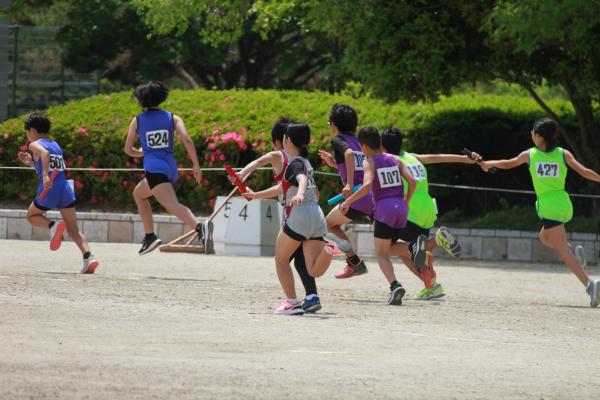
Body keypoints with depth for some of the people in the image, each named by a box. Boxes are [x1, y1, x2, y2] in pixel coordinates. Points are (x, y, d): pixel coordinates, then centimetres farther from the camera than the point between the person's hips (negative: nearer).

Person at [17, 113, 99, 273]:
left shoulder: (35, 145, 2)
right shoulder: (55, 145, 23)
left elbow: (44, 153, -22)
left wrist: (45, 175, -33)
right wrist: (31, 163, 36)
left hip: (49, 188, -6)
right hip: (65, 187, 6)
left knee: (32, 216, 20)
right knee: (73, 229, 7)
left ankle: (53, 225, -10)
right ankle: (88, 256, -15)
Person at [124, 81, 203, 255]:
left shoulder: (137, 121, 8)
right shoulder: (172, 118, 10)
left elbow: (128, 150, 12)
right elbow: (187, 140, -5)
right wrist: (196, 165, -2)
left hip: (154, 168, -6)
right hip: (171, 167, 6)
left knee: (173, 205, -17)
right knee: (138, 193, 26)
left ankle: (199, 227, -38)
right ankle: (149, 236, 20)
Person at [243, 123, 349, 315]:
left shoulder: (296, 163, -5)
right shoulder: (306, 163, 24)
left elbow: (302, 179, -29)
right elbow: (281, 188, 37)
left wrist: (300, 194, -50)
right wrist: (255, 195, 46)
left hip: (299, 217, -8)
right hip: (317, 218, 8)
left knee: (281, 259, 13)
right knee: (315, 271, -3)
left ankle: (292, 304, 10)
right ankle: (328, 250, -32)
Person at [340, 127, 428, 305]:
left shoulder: (369, 161, -1)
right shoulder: (395, 160, 15)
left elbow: (367, 185, -18)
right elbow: (411, 181, 6)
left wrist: (348, 201, -10)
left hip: (384, 208, -5)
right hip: (401, 208, 5)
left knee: (381, 253, 0)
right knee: (388, 247, 21)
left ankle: (394, 285, -23)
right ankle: (413, 247, -9)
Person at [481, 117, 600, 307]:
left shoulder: (529, 154, 2)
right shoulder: (563, 154, 4)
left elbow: (508, 164, 18)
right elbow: (584, 172, -3)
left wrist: (489, 163, 36)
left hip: (548, 206, -4)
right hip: (564, 203, 4)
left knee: (563, 252, -8)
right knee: (545, 237, 30)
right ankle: (574, 253, 3)